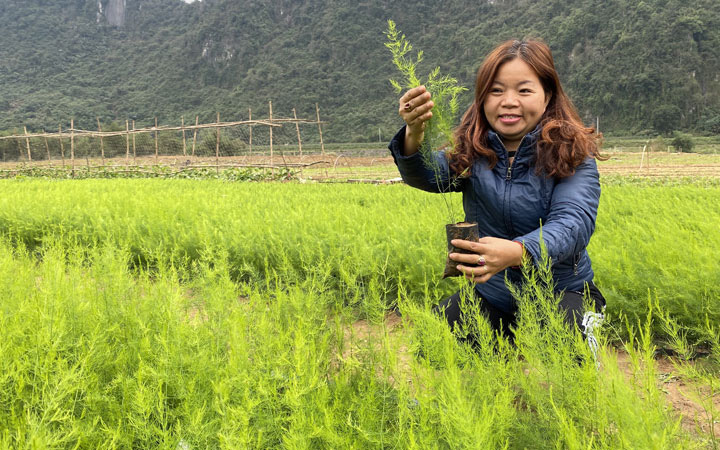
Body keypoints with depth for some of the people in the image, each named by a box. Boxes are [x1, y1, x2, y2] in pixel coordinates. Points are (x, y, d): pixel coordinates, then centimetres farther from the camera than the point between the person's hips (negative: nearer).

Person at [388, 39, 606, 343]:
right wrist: (414, 135, -46)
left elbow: (573, 223, -28)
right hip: (489, 294, 3)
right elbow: (429, 175, -23)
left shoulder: (572, 155, -12)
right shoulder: (472, 151, -4)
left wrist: (516, 252, -49)